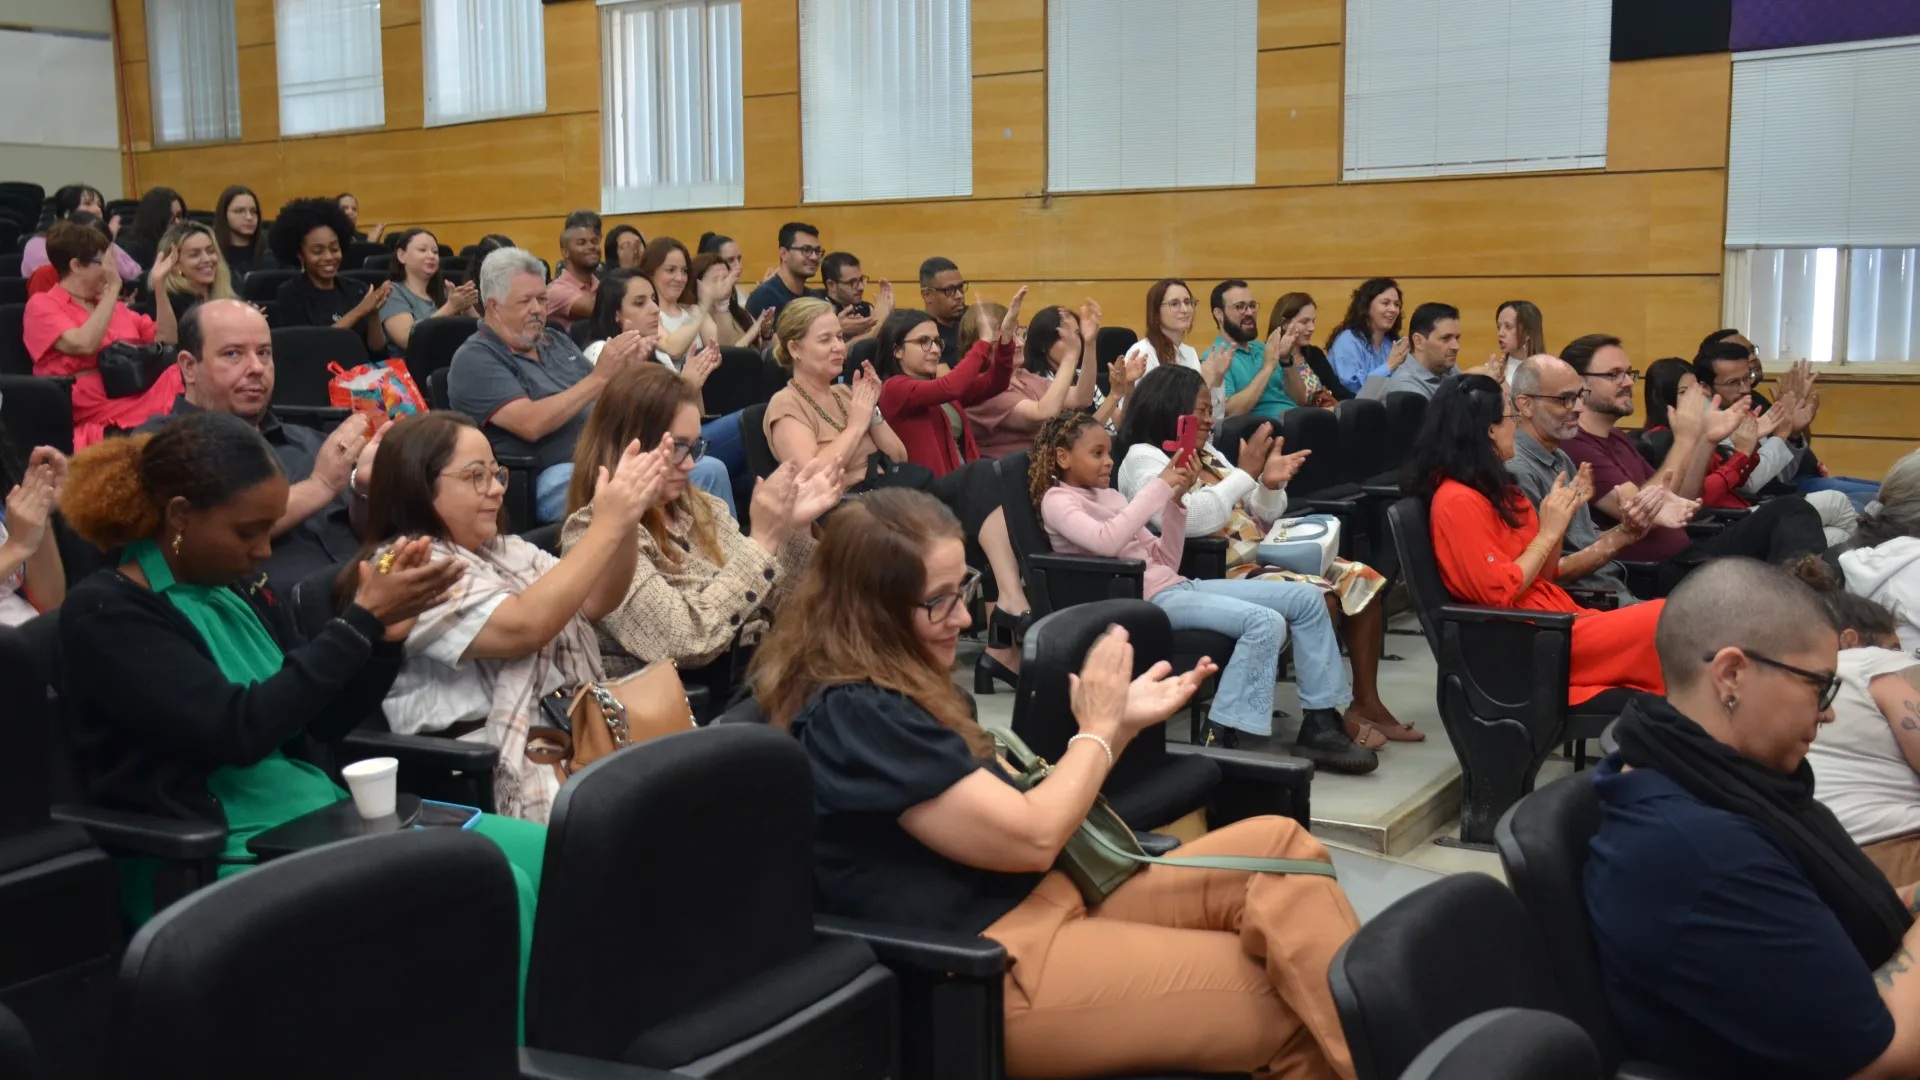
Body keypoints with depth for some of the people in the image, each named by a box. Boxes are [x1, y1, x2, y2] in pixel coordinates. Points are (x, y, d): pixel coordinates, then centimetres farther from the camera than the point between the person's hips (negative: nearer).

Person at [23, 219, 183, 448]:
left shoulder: (112, 304, 25)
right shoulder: (42, 305, 5)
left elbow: (166, 339, 19)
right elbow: (84, 345, -13)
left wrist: (159, 284, 11)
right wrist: (113, 289, -7)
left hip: (141, 395, 6)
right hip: (98, 415, -6)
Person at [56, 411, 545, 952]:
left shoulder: (241, 593, 11)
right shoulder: (104, 613, -11)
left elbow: (323, 721, 15)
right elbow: (239, 731, -22)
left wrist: (384, 633, -3)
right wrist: (361, 619, -19)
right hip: (215, 861, -8)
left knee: (544, 855, -7)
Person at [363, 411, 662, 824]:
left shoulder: (502, 551, 17)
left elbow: (596, 601, 12)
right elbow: (523, 627, -19)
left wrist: (626, 517, -4)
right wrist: (607, 524, -17)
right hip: (496, 777, -8)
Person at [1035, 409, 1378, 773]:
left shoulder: (1109, 495, 22)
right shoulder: (1057, 501, -1)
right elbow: (1106, 542, -24)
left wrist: (1176, 499, 4)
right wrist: (1160, 486, -18)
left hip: (1175, 586, 8)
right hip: (1144, 600, -8)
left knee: (1307, 599, -1)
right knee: (1265, 622, -28)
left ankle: (1321, 724, -2)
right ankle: (1227, 741, -24)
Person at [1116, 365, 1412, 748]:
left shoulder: (1206, 454, 19)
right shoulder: (1143, 460, -7)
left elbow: (1260, 518, 20)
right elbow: (1189, 520, -25)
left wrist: (1271, 484, -2)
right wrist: (1246, 472, -18)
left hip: (1265, 558, 9)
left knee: (1362, 579, -2)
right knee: (1318, 599, -27)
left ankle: (1366, 703, 2)